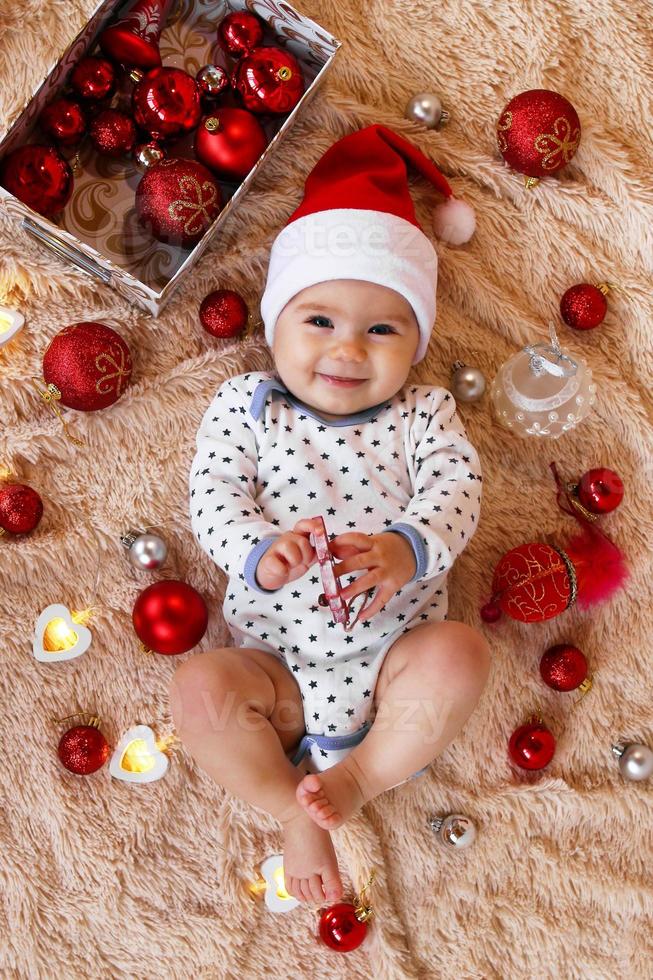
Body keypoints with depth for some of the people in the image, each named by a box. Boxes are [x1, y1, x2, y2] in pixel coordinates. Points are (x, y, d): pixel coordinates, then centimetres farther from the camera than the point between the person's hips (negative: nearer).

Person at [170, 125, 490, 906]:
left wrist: (406, 549, -31)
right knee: (201, 689, -24)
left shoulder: (422, 413, 6)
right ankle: (294, 811, -7)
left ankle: (360, 777, -10)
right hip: (277, 661, 0)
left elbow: (456, 487, -9)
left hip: (396, 655, 1)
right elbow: (214, 496, -6)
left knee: (461, 654, -26)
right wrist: (260, 554, -29)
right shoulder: (244, 406, 5)